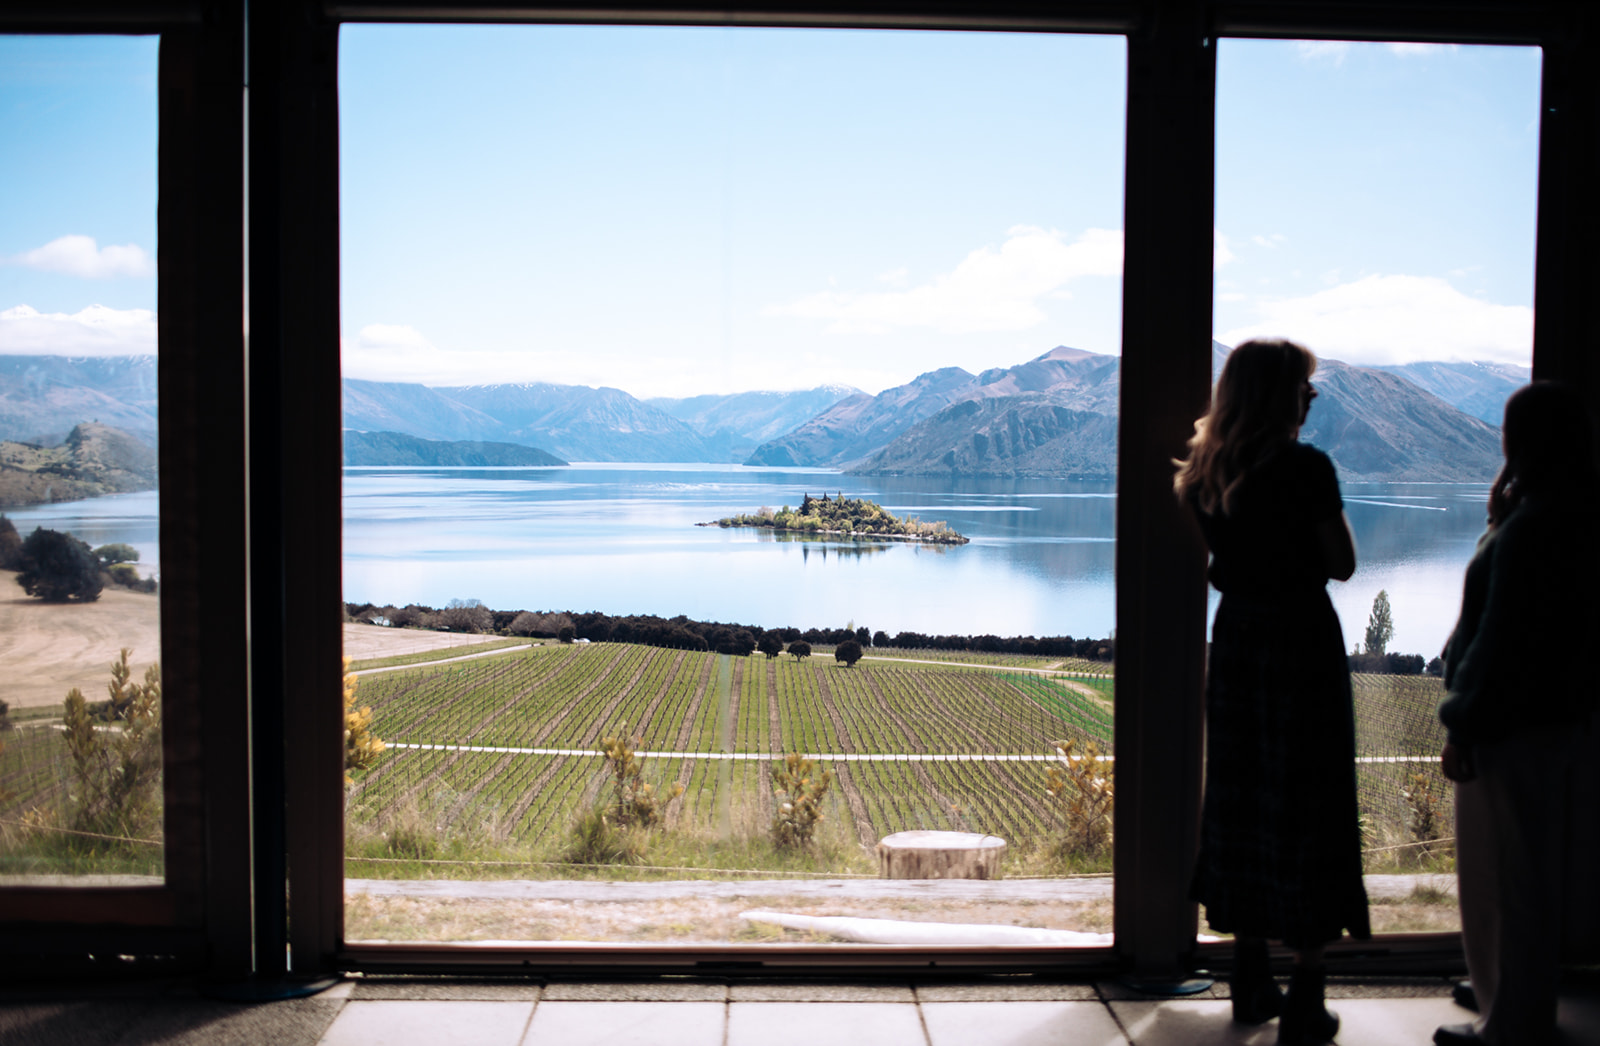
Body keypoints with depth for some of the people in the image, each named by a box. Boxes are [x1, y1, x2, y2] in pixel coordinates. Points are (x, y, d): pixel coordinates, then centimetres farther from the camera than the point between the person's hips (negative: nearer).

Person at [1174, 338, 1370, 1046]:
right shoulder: (1307, 467, -14)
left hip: (1236, 636, 6)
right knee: (1307, 806, 1)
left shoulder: (1206, 471, 5)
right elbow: (1342, 564, -7)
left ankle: (1250, 985, 22)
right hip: (1302, 637, -6)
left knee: (1239, 799, 13)